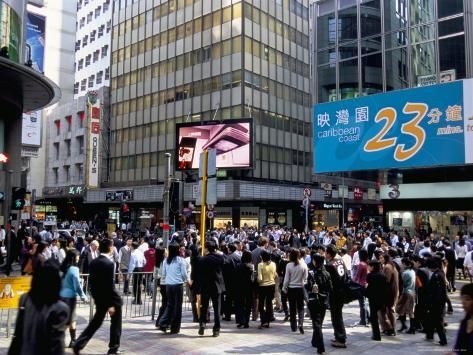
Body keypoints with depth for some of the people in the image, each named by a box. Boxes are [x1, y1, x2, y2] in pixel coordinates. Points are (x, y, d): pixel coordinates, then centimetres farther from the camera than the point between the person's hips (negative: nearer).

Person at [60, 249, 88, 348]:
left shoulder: (63, 267, 4)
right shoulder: (74, 269, -14)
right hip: (70, 296, -6)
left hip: (62, 295, 6)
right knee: (70, 319, 5)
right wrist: (83, 296, -5)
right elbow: (77, 285, -13)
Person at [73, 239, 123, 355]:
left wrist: (95, 296, 17)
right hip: (110, 298, -7)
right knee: (115, 322, 12)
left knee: (96, 322, 18)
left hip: (98, 297, 7)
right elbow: (110, 285, -23)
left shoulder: (93, 262, 3)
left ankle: (78, 344, 10)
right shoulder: (109, 263, -21)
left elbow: (91, 281, 8)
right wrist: (111, 304, -20)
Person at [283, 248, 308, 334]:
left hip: (291, 289, 0)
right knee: (300, 307, 10)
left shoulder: (289, 265, -12)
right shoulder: (304, 265, -8)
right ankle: (300, 323, -9)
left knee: (292, 307, 12)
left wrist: (284, 288, 7)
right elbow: (305, 278, -3)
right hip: (300, 288, 0)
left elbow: (286, 279, -6)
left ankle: (293, 326, 18)